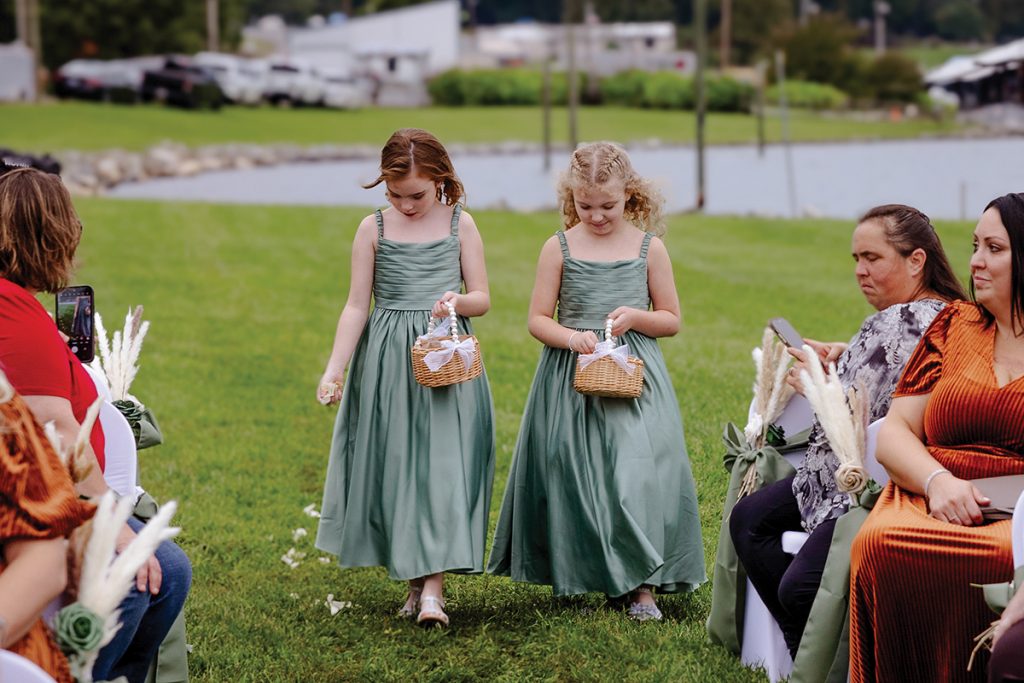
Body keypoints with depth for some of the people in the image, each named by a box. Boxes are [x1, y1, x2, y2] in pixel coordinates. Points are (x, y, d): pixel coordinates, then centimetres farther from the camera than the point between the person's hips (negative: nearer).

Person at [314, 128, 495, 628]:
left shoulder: (460, 225, 2)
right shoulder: (374, 228, 2)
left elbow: (482, 298, 4)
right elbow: (357, 305, 2)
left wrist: (459, 301, -20)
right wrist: (334, 369, -7)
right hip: (387, 363, 1)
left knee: (442, 466, -9)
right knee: (393, 468, 3)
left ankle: (433, 587, -13)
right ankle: (416, 580, 13)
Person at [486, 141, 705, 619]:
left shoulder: (648, 248, 3)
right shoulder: (560, 248, 2)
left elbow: (671, 320, 9)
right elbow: (537, 319, 3)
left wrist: (635, 316, -11)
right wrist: (570, 336, -17)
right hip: (571, 380, 1)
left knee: (637, 470, -12)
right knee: (571, 473, 2)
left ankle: (639, 583, -8)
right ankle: (571, 573, 18)